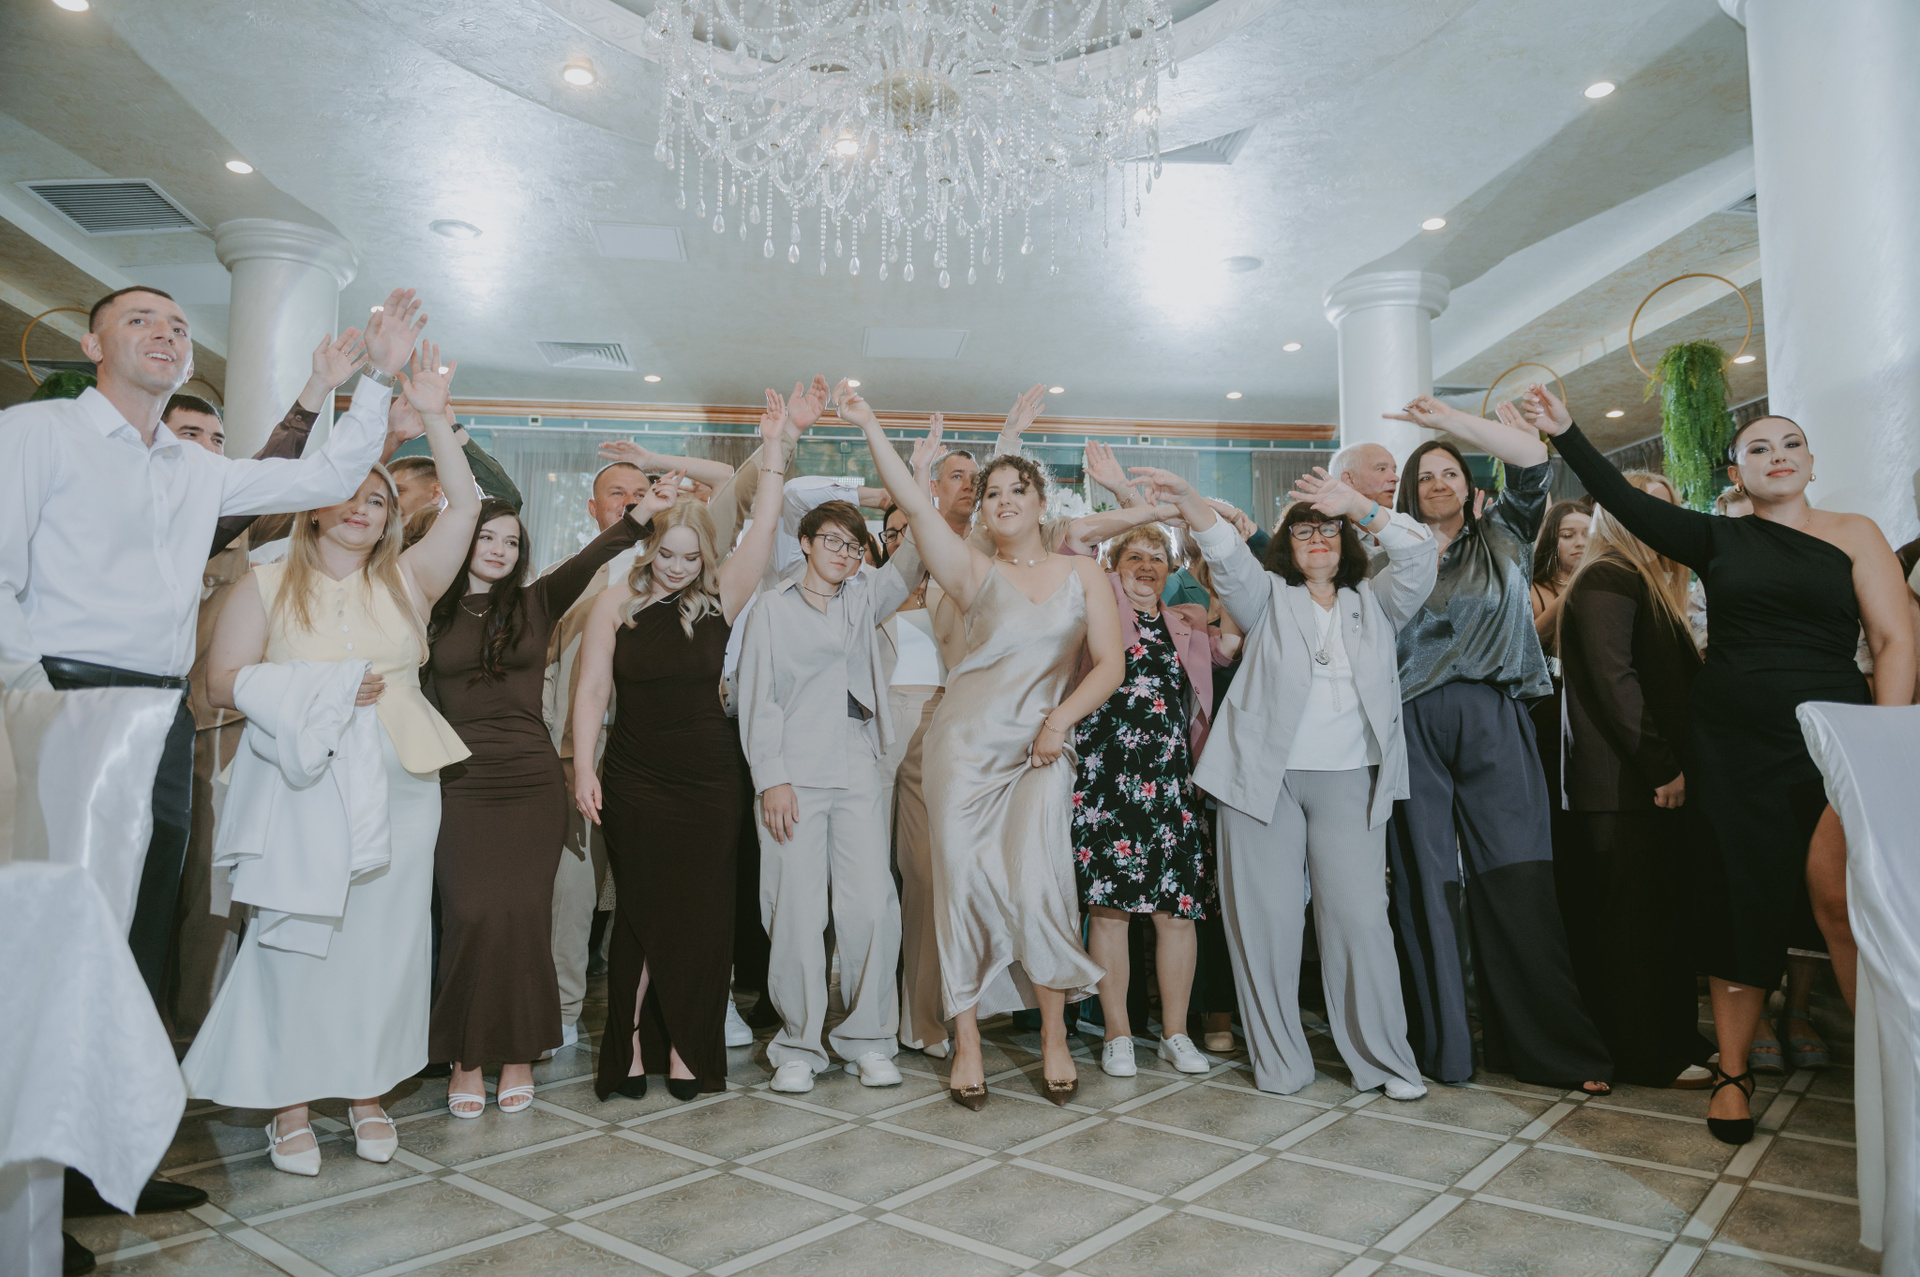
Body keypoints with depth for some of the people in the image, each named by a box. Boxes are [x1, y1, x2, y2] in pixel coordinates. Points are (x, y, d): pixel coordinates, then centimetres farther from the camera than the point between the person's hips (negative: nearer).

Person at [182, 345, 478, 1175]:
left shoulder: (406, 582, 8)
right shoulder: (268, 583, 5)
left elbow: (465, 507, -4)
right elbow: (224, 683, 0)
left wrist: (434, 418, -12)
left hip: (395, 788, 2)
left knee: (383, 940, 6)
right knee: (296, 941, 1)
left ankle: (367, 1091, 21)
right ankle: (290, 1104, 16)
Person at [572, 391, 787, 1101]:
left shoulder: (718, 599, 3)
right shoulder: (617, 604, 2)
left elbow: (762, 529, -3)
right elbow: (591, 690, 1)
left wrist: (774, 449, -7)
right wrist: (584, 770, -5)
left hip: (710, 777, 1)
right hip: (634, 780, -1)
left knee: (703, 915, 4)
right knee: (641, 913, 5)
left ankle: (688, 1051, 15)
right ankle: (631, 1049, 13)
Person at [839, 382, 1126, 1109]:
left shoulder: (1084, 574, 9)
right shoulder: (974, 572, 6)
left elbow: (1110, 663, 3)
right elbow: (913, 505, -6)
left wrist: (1062, 716, -11)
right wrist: (869, 428, -12)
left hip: (1040, 751, 0)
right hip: (965, 745, 0)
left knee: (1037, 883, -10)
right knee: (964, 883, 0)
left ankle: (1055, 1035, 10)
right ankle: (967, 1042, 12)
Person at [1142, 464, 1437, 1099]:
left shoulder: (1374, 604, 16)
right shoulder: (1269, 598, 12)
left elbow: (1420, 556, 2)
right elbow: (1228, 557, -6)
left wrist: (1358, 506, -10)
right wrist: (1187, 500, -24)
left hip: (1349, 781, 1)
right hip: (1264, 777, -1)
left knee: (1359, 916, -1)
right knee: (1266, 917, 1)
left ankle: (1383, 1058, 15)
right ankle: (1279, 1062, 14)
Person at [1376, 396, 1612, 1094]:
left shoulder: (1501, 537, 17)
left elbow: (1534, 459, 5)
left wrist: (1449, 418, 2)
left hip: (1494, 724, 0)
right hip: (1417, 728, 0)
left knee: (1517, 883, -4)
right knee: (1427, 885, 1)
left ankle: (1553, 1046, 4)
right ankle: (1440, 1044, 10)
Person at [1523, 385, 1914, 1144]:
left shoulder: (1852, 535, 6)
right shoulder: (1718, 540, 9)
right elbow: (1625, 502, 2)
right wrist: (1565, 435, -1)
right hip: (1732, 745, 1)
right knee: (1743, 903, 3)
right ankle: (1732, 1071, 12)